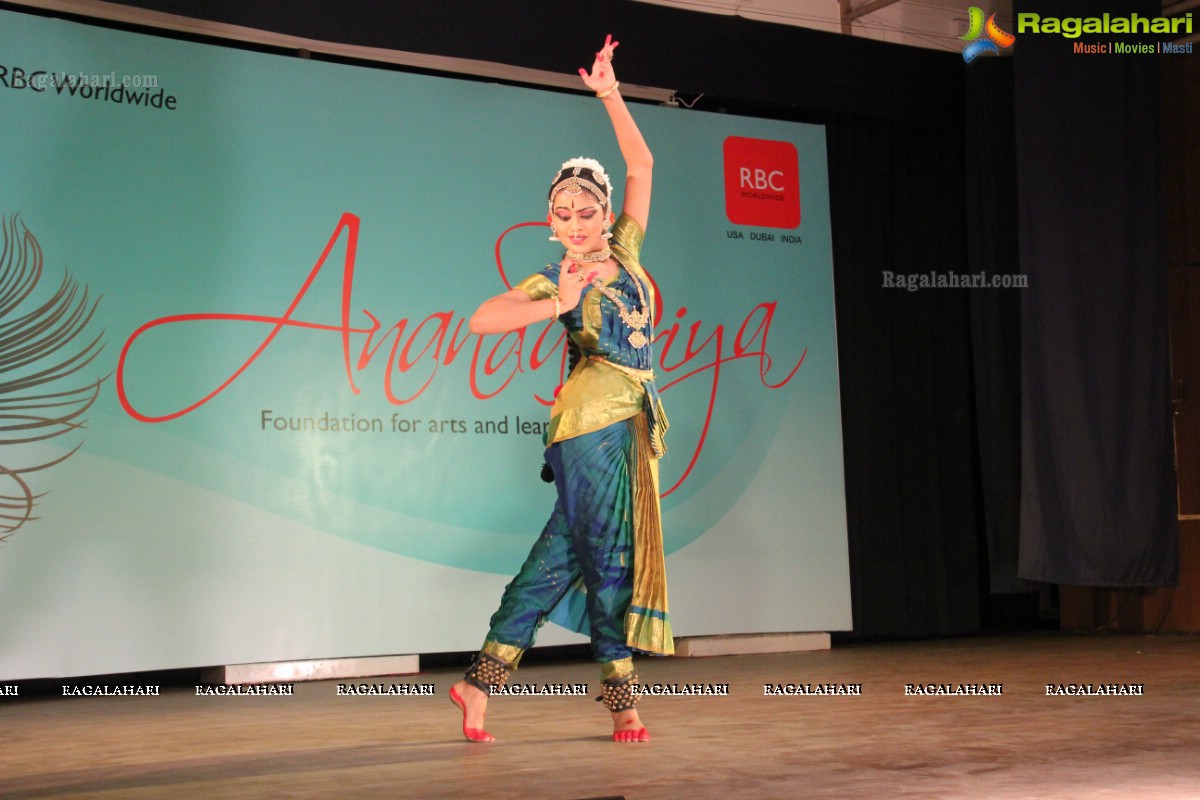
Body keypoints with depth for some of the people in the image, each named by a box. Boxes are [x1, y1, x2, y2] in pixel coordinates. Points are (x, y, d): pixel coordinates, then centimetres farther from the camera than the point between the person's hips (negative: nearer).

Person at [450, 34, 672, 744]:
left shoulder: (624, 253, 11)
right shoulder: (554, 281, -3)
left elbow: (642, 164, 14)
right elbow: (481, 320, -17)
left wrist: (610, 95, 9)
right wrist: (557, 305, -28)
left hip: (632, 424, 6)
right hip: (594, 420, -6)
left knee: (560, 554, 6)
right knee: (609, 555, -2)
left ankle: (483, 680, 13)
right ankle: (623, 698, 8)